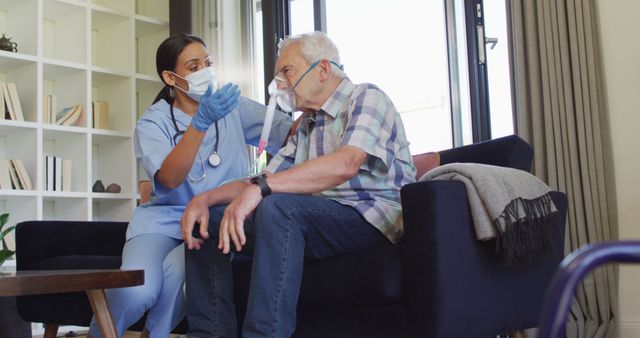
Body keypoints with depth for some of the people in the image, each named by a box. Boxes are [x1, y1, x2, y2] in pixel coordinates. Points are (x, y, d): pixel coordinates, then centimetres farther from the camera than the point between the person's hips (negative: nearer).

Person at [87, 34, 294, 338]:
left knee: (178, 270, -33)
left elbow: (290, 134, -6)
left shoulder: (234, 108, 6)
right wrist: (201, 122, -31)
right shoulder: (152, 123, 0)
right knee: (137, 290, -29)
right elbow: (169, 179, -19)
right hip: (164, 218, 0)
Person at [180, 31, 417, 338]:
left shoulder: (366, 98, -4)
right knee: (208, 221, 4)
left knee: (277, 207, -35)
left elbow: (346, 164, -24)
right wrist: (206, 199, 0)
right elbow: (264, 179, 18)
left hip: (373, 217, -8)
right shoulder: (307, 125, 21)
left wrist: (260, 187, -32)